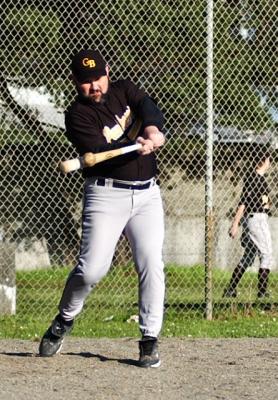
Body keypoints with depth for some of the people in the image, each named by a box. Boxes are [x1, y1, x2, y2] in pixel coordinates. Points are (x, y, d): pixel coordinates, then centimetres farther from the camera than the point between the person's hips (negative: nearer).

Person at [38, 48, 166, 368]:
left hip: (147, 194, 4)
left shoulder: (124, 90, 10)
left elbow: (150, 108, -9)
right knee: (92, 268, -13)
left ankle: (149, 341, -3)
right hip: (107, 194, -4)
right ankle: (64, 321, 14)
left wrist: (152, 130, -32)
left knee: (151, 265, -9)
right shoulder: (78, 115, -6)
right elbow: (98, 153, -21)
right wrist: (137, 146, -37)